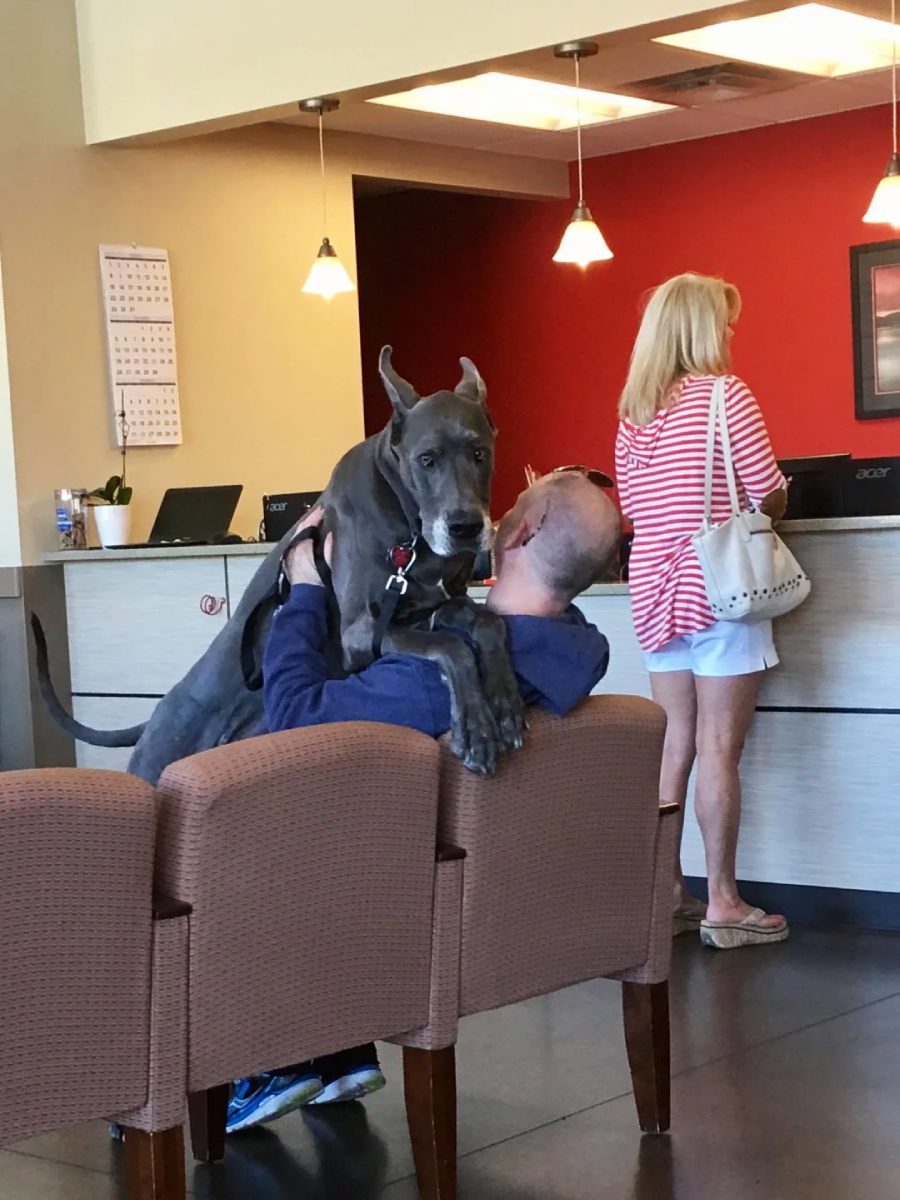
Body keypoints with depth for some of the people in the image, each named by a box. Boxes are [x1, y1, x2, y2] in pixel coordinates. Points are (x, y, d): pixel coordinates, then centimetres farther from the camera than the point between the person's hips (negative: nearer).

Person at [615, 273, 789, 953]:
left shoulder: (633, 414, 12)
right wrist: (774, 503, 12)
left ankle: (667, 894, 15)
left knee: (677, 745, 11)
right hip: (720, 585, -7)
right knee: (720, 748, -3)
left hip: (655, 585, 7)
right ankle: (724, 905, 1)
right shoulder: (724, 393, -8)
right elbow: (769, 495, -9)